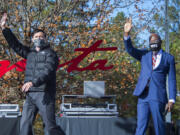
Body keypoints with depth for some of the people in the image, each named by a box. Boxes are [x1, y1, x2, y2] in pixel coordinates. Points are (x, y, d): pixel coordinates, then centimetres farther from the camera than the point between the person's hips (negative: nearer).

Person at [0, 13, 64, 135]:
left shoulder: (50, 54, -1)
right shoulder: (30, 53, 20)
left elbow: (47, 71, -16)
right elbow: (15, 44, 21)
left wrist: (33, 82, -31)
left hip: (45, 94, -6)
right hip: (30, 94, 6)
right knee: (25, 125, -2)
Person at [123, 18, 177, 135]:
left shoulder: (168, 58, 8)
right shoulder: (144, 55, 17)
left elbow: (172, 80, 4)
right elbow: (130, 49, 2)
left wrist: (171, 100, -5)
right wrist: (126, 34, -14)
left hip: (158, 97, -2)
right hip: (143, 96, 3)